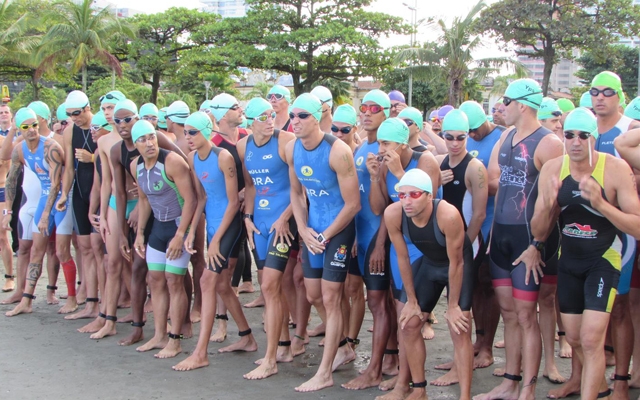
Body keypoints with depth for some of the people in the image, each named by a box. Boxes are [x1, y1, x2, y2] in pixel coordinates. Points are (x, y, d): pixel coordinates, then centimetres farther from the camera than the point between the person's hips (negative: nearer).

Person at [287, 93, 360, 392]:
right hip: (312, 229, 7)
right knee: (314, 296, 15)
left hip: (339, 228, -7)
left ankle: (324, 373, 6)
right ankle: (343, 348, 37)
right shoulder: (292, 149, -2)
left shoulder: (337, 151, -23)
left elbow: (352, 204, -18)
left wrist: (325, 235, -13)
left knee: (330, 299, -3)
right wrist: (303, 229, -1)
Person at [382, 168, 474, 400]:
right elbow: (402, 258, -11)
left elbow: (455, 262, -24)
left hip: (459, 264, -5)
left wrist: (453, 306, -15)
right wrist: (411, 300, -4)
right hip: (429, 262, 5)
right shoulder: (393, 214, -25)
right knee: (408, 323, 4)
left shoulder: (448, 215, -37)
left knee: (459, 330, -11)